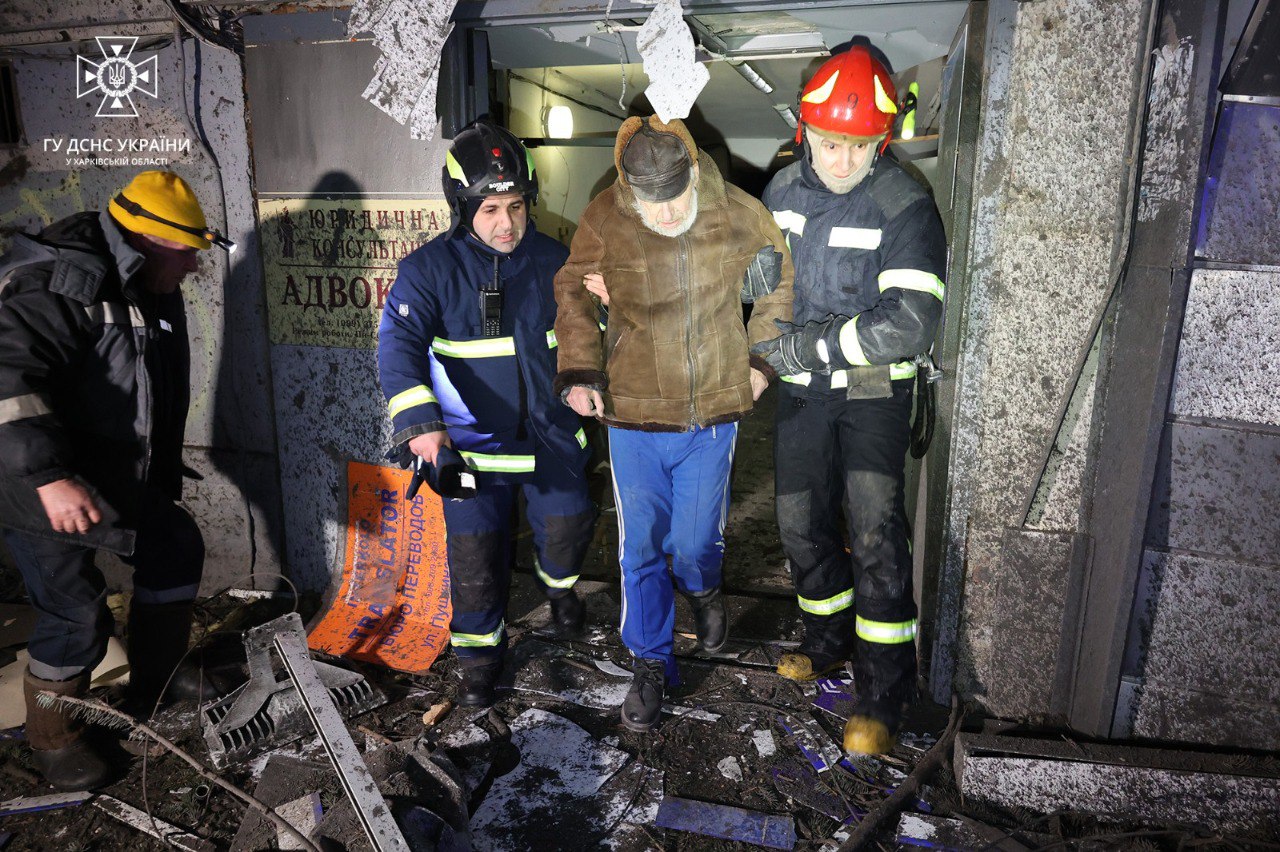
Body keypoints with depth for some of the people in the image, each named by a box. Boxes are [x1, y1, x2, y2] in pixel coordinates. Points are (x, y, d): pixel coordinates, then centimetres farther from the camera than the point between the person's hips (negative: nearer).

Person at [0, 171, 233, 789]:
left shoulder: (153, 293, 7)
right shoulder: (57, 288, -23)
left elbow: (162, 392, 18)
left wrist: (162, 477, 24)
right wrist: (50, 476, -43)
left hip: (119, 481, 9)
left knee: (177, 549, 16)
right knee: (76, 615, -4)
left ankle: (155, 681, 35)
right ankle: (52, 738, 22)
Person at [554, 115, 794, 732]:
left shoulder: (739, 214, -8)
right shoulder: (604, 220, -11)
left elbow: (779, 285, 11)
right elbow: (572, 293, 5)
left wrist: (761, 359, 8)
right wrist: (579, 373, -6)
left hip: (713, 414, 0)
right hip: (633, 415, 0)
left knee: (693, 543, 9)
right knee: (641, 549, 7)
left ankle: (704, 591, 48)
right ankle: (650, 663, 28)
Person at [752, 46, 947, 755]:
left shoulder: (905, 207, -17)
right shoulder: (783, 189, 1)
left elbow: (912, 322, -27)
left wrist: (805, 346, -24)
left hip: (873, 392, -5)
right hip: (801, 389, 5)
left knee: (875, 537, -10)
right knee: (801, 525, 12)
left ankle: (882, 696, 4)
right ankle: (829, 644, 35)